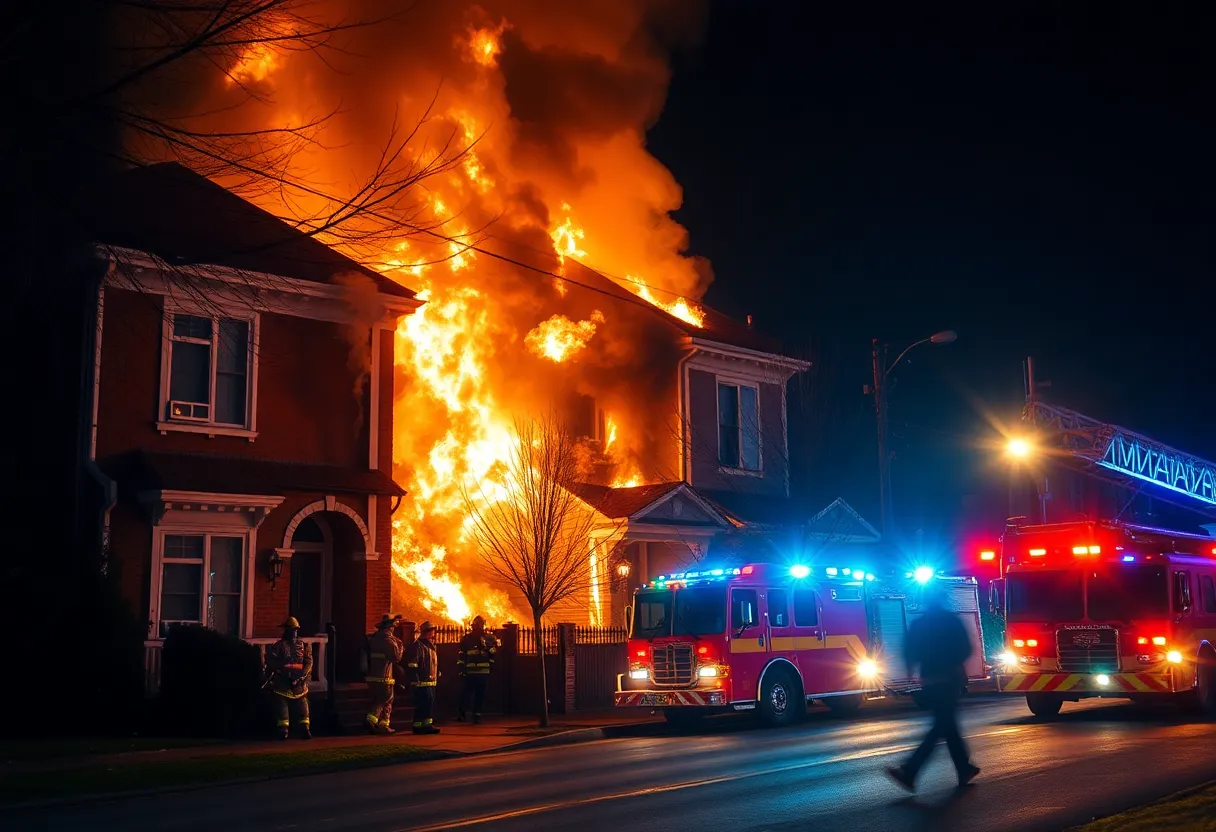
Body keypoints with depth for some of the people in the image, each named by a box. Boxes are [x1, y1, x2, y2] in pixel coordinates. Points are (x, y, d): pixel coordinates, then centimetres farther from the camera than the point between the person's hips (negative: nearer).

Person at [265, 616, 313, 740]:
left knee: (302, 707, 1)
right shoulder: (278, 646, 0)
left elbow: (308, 662, 0)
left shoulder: (304, 645, 7)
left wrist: (302, 676, -14)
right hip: (282, 682, -2)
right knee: (282, 708, -2)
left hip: (299, 682, 2)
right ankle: (283, 730, 2)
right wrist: (284, 671, -17)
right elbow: (271, 662, -9)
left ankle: (305, 729, 4)